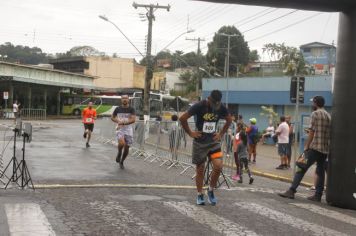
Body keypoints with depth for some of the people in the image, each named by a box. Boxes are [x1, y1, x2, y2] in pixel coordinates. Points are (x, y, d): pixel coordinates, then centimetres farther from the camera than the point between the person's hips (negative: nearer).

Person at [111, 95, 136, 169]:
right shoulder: (118, 109, 2)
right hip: (120, 129, -1)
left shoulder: (131, 109, -3)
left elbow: (133, 120, -15)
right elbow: (112, 117, 15)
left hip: (128, 130, 1)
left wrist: (123, 123, -23)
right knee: (121, 143, -28)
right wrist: (118, 121, -5)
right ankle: (119, 153, 4)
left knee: (127, 148, 5)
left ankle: (121, 162, 27)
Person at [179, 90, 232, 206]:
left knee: (218, 166, -12)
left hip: (214, 141, 3)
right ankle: (200, 195, 20)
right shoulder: (199, 106, -17)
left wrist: (221, 133, 7)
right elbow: (182, 118, -12)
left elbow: (229, 120, 15)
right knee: (200, 169, 5)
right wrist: (190, 133, -8)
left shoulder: (221, 108, -4)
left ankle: (211, 190, 11)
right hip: (200, 142, -3)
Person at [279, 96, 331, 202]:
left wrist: (306, 146, -7)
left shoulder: (315, 114, -5)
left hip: (315, 147, -7)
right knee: (321, 172, 10)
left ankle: (291, 191, -12)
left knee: (301, 169, -7)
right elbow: (328, 134, 16)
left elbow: (312, 132, -10)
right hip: (325, 149, 7)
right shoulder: (328, 116, 16)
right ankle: (318, 195, 9)